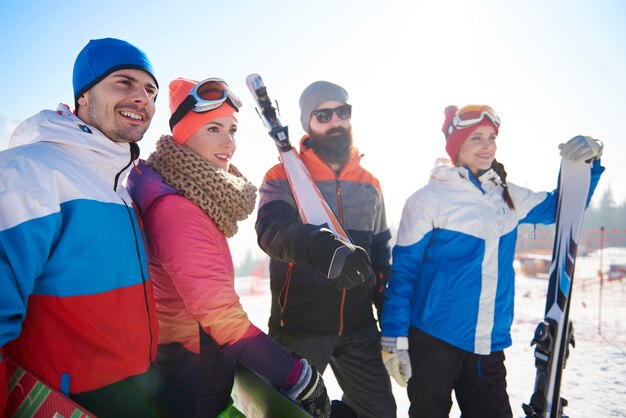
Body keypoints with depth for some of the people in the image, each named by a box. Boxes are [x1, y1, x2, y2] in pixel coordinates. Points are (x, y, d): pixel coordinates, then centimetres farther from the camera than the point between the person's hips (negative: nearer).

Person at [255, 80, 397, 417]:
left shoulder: (369, 184, 7)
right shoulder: (283, 178, -7)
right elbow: (272, 230, -27)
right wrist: (321, 247, -46)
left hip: (359, 328, 4)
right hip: (298, 329, -3)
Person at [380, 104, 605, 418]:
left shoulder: (507, 197, 6)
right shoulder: (427, 199, -10)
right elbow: (403, 271, -9)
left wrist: (587, 161, 4)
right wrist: (394, 339, -11)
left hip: (489, 344, 5)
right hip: (434, 340, -5)